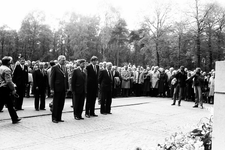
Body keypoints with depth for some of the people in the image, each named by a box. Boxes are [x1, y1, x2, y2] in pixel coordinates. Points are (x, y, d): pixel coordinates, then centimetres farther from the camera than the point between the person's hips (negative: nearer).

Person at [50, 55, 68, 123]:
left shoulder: (65, 68, 14)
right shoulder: (55, 68, -4)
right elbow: (52, 78, -7)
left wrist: (67, 87, 8)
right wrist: (52, 88, -12)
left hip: (63, 89, 6)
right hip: (57, 89, -6)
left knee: (61, 104, 9)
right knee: (55, 104, 2)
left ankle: (59, 118, 17)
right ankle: (54, 118, 11)